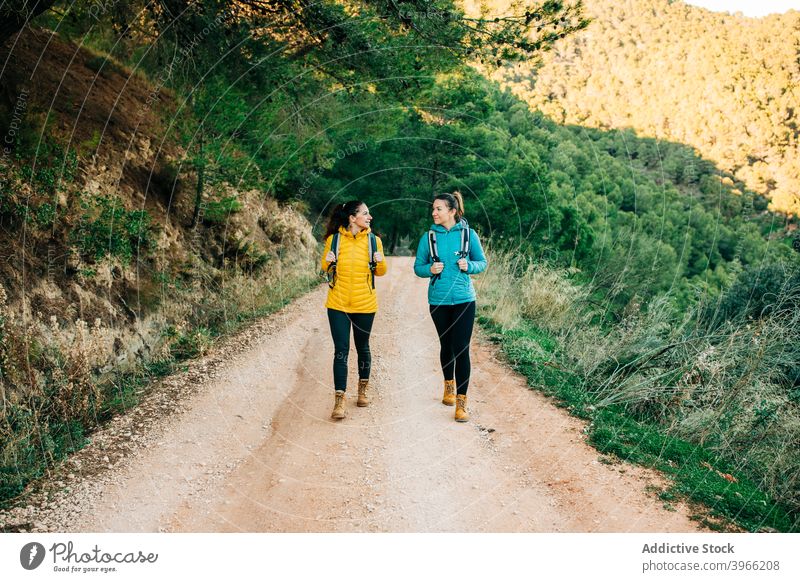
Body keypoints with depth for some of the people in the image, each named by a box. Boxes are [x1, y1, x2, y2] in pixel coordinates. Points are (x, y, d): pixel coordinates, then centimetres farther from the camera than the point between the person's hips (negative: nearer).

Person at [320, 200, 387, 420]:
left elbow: (380, 272, 7)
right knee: (341, 351, -3)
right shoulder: (334, 239, -4)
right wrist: (328, 262, -14)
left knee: (363, 348, 14)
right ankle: (339, 400, 1)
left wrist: (380, 262, -14)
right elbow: (325, 267, 9)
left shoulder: (373, 241, -1)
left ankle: (363, 388, 36)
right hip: (338, 305, -1)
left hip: (364, 305, 1)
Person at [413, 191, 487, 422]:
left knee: (461, 348, -7)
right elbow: (418, 267, 6)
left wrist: (469, 266, -15)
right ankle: (449, 385, 40)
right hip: (438, 300, 2)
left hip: (464, 299, -2)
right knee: (446, 345, 16)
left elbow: (482, 262, 6)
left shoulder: (468, 234, -3)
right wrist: (430, 269, -15)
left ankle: (461, 402, -2)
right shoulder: (429, 237, 0)